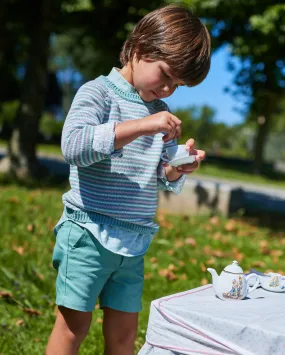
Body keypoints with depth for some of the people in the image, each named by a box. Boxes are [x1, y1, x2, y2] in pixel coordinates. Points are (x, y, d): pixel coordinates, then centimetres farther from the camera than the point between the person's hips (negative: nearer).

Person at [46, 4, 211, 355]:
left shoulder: (161, 113, 13)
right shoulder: (98, 92, -7)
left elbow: (164, 180, 18)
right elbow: (72, 145, -25)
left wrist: (178, 168, -6)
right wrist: (140, 126, -29)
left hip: (134, 243, 6)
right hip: (89, 233, -6)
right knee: (74, 325, 2)